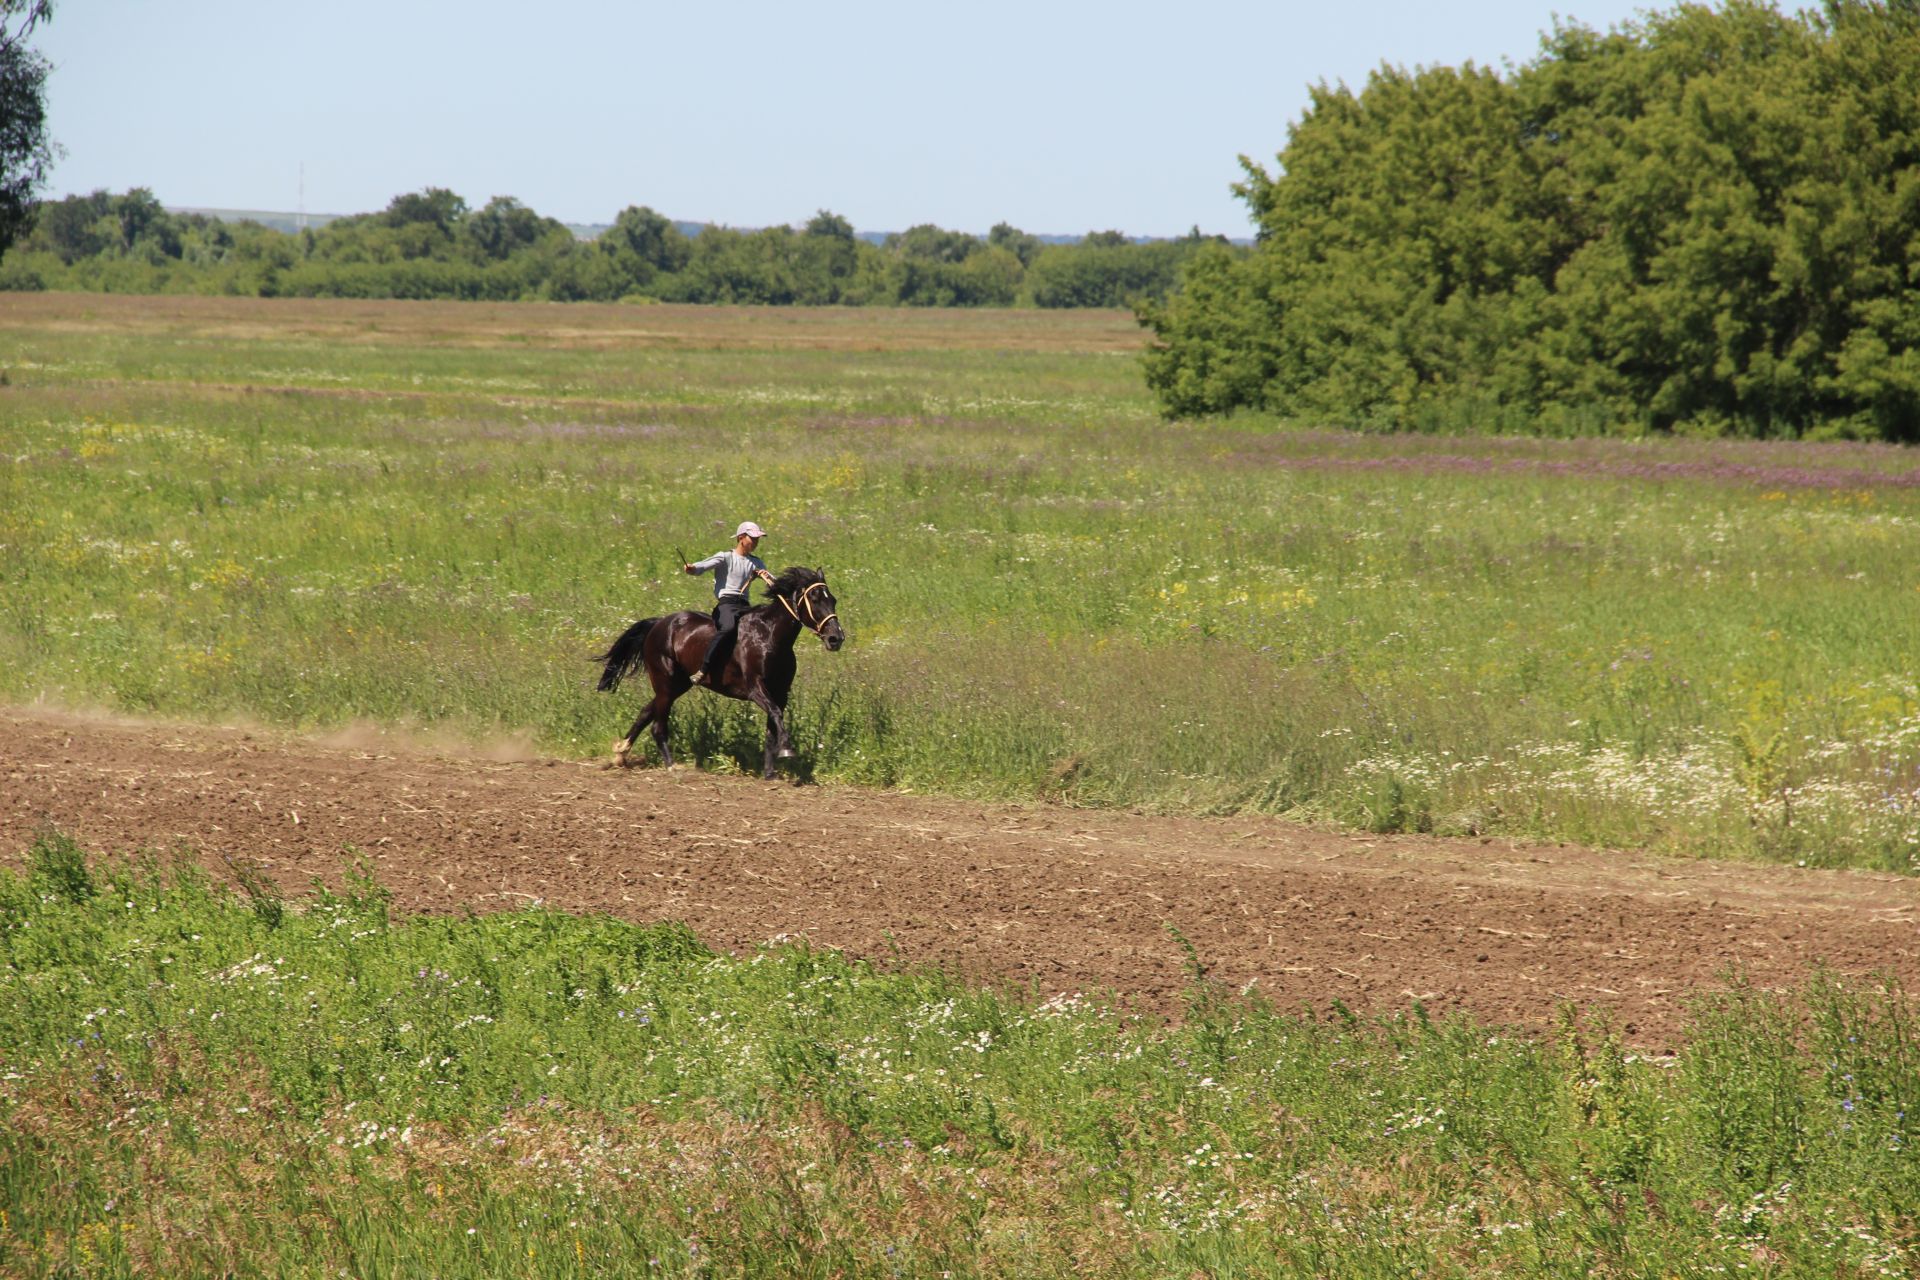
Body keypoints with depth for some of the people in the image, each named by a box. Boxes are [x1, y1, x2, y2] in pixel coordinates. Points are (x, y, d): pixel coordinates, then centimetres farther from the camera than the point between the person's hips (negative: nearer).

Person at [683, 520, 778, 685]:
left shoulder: (755, 563, 21)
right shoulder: (726, 558, 5)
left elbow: (774, 584, 17)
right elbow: (704, 566, -11)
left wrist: (766, 576, -7)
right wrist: (692, 568, -33)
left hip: (744, 605, 6)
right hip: (725, 604, -6)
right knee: (728, 627, -36)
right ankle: (704, 671, -38)